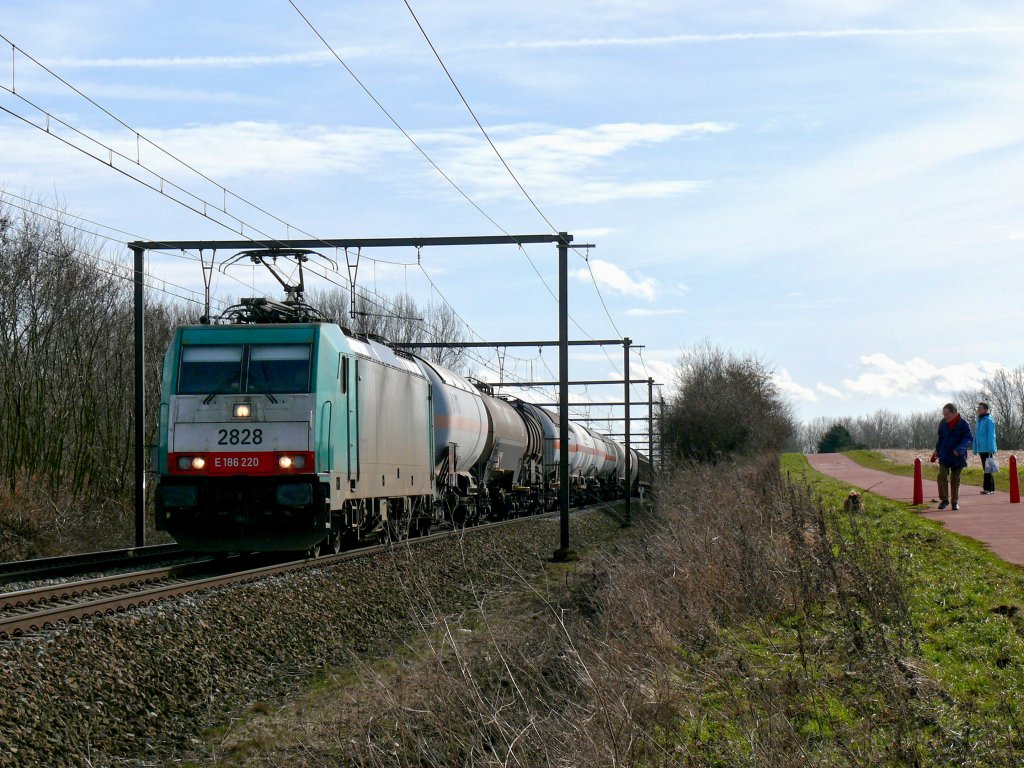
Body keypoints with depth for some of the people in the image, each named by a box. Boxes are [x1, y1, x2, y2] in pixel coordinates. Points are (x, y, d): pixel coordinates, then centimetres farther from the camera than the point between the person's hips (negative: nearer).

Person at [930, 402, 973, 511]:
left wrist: (959, 449, -31)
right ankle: (944, 499, 1)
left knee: (955, 480, 4)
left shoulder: (963, 424, -12)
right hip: (944, 456, 3)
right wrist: (937, 451, 22)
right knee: (942, 476, -12)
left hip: (958, 457, -3)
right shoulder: (943, 423, 2)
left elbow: (969, 440, -17)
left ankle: (955, 502, 17)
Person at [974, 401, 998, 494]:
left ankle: (988, 488, -9)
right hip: (981, 450, 9)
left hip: (987, 450, -9)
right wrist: (975, 450, 18)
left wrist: (991, 449, -20)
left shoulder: (989, 420, -10)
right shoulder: (979, 421, 16)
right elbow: (976, 436, 20)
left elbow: (991, 436, -15)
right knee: (986, 469, 11)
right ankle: (991, 488, 16)